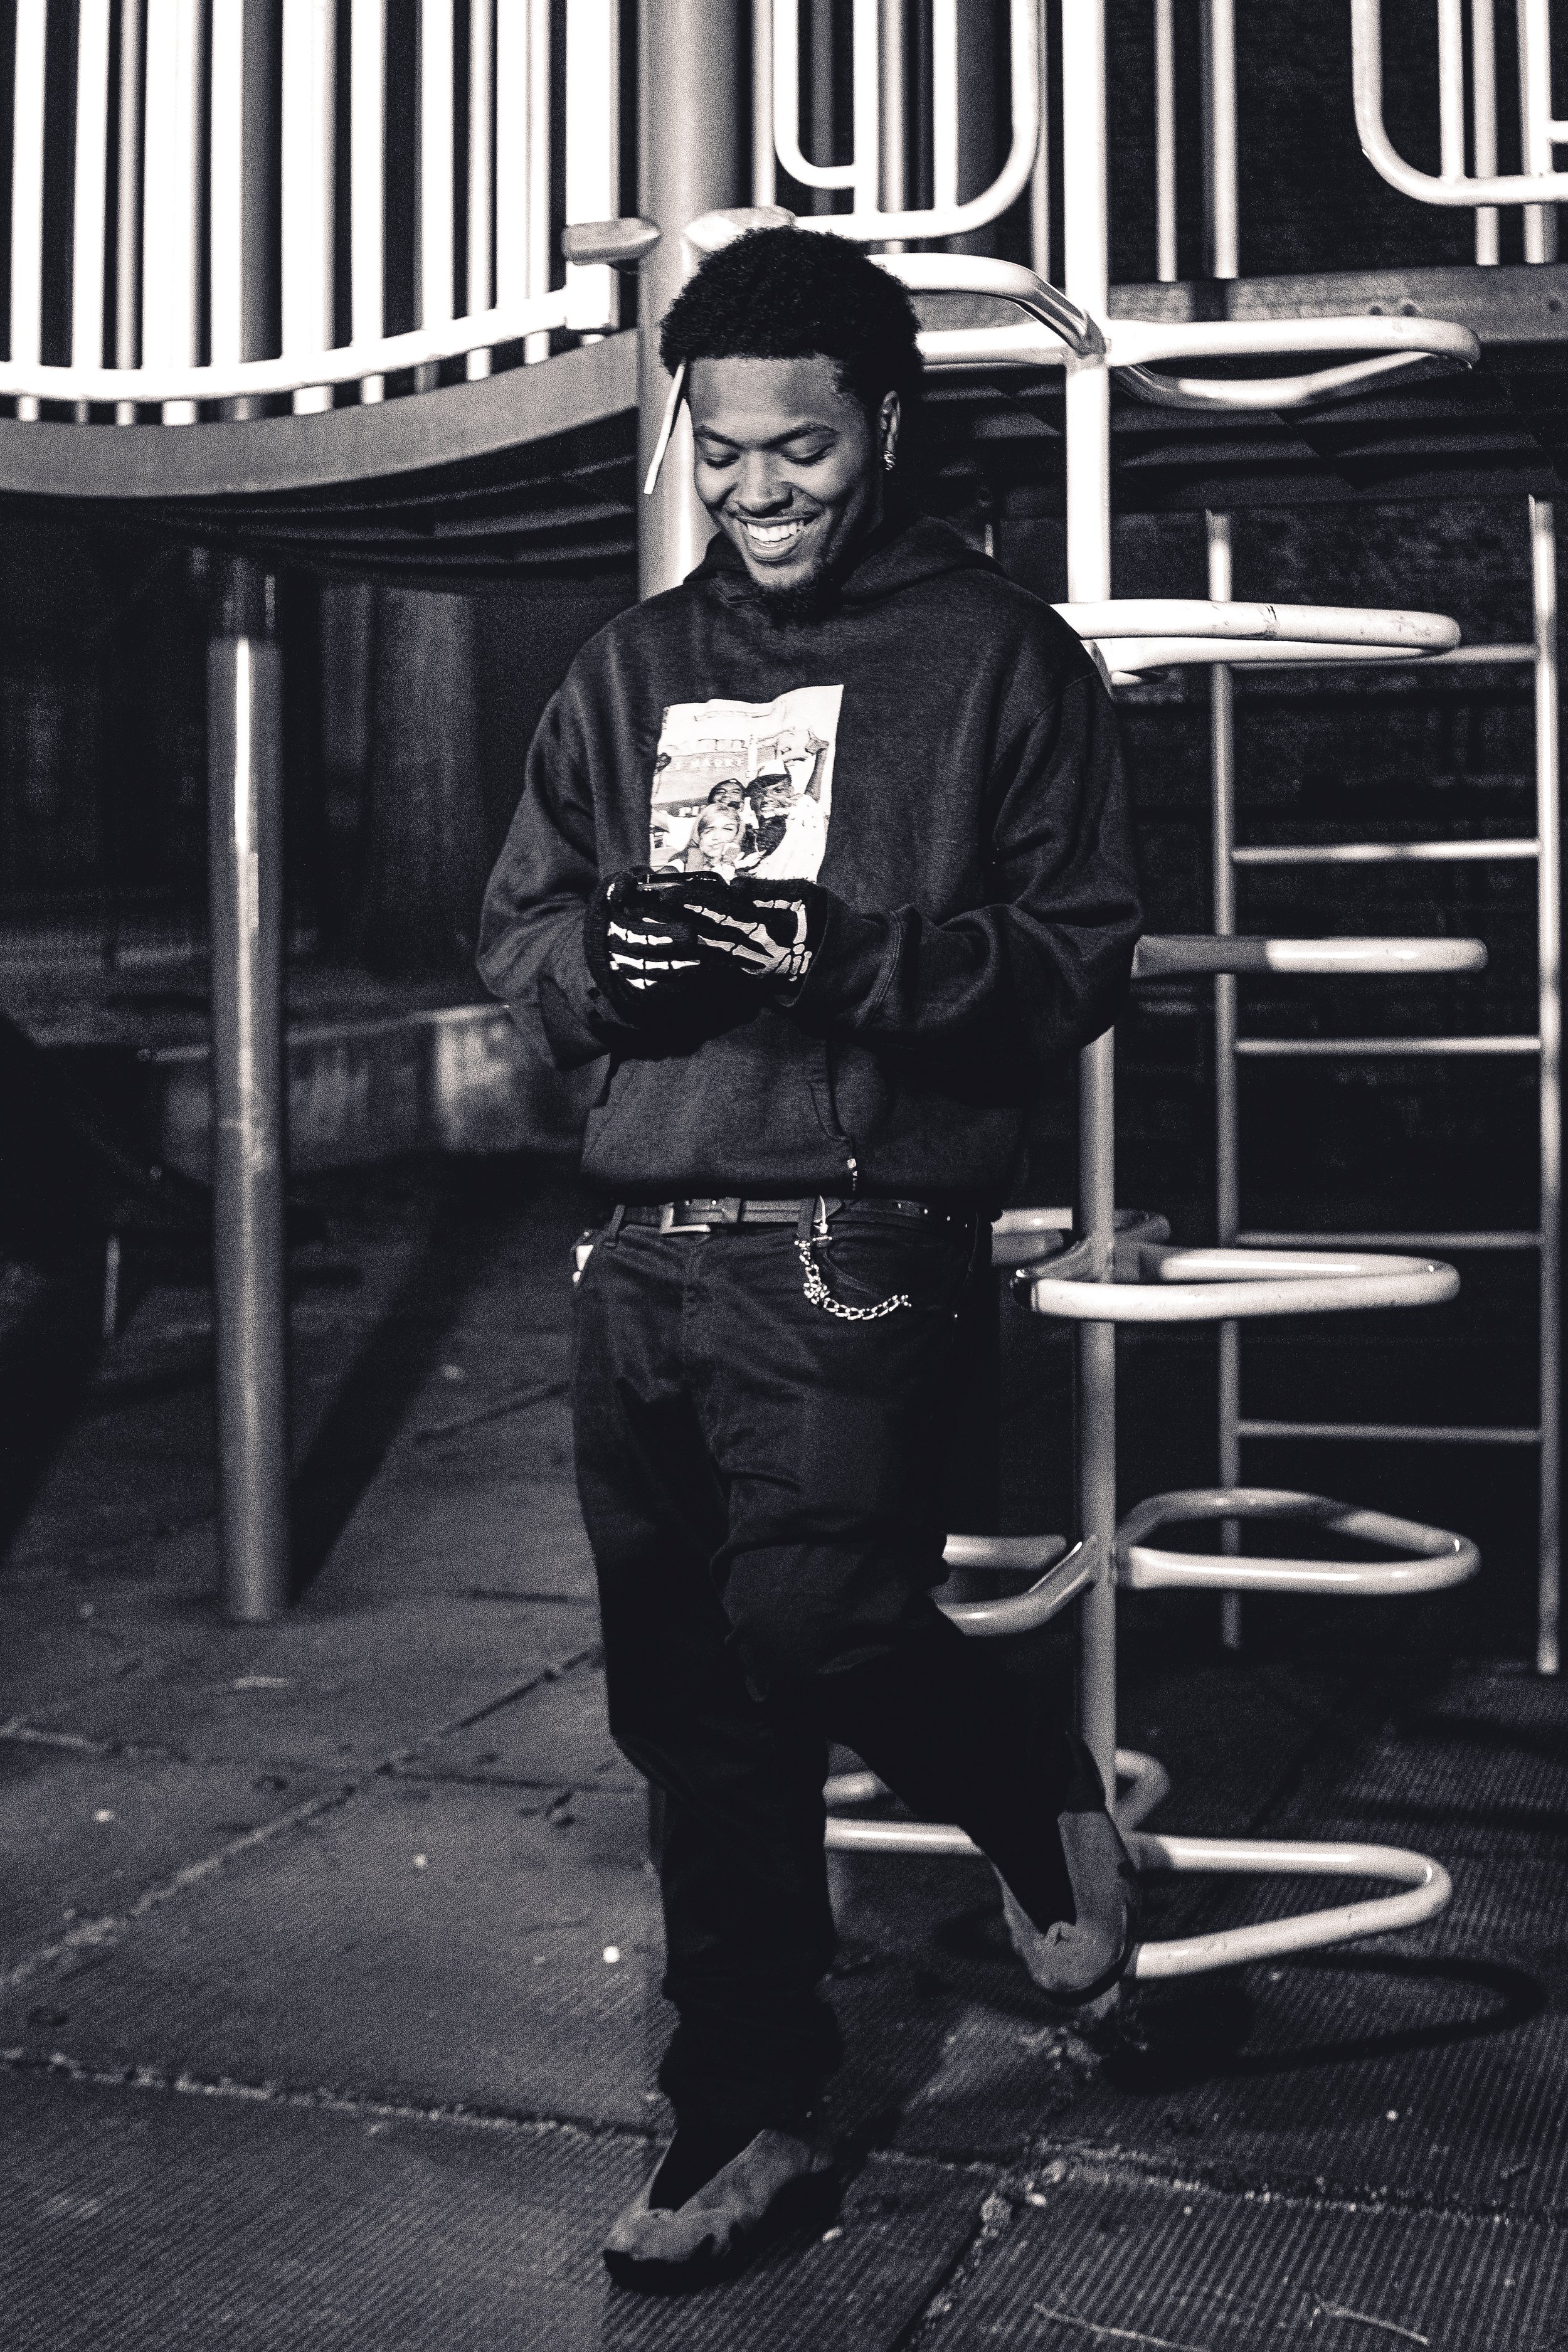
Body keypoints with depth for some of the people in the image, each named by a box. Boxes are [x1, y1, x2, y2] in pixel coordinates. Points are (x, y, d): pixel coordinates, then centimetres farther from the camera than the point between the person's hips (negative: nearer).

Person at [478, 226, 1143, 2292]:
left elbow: (1079, 958, -3)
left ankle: (1048, 1810, 15)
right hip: (645, 1249, 5)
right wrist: (609, 958, -7)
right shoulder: (633, 668, 16)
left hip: (856, 1239, -5)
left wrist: (856, 961, -18)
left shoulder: (1002, 658, 3)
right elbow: (516, 933, 16)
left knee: (813, 1614, -19)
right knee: (691, 1712, 8)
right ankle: (751, 2112, 24)